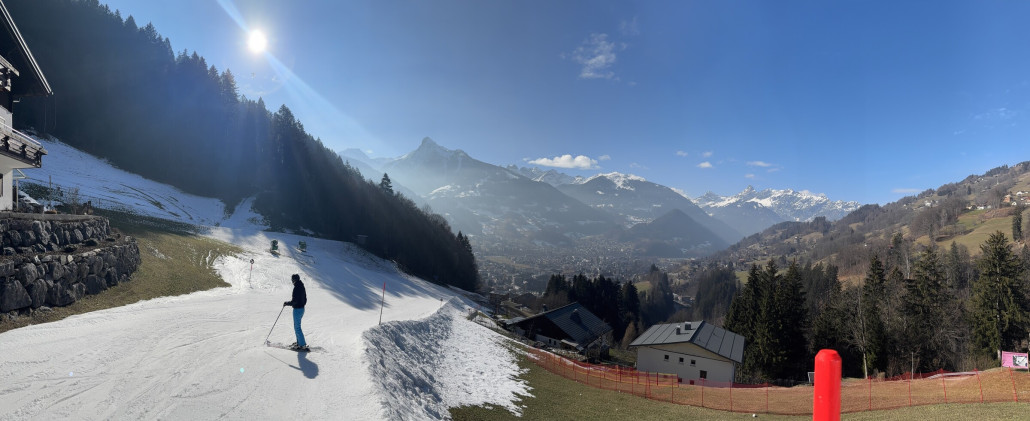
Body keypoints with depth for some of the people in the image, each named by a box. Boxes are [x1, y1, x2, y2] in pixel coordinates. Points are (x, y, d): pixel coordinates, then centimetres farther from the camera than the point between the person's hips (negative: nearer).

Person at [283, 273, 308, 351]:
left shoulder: (296, 288, -21)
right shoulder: (302, 286, 8)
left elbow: (294, 301, -23)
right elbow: (305, 299, 16)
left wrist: (286, 303, -9)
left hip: (297, 309, -10)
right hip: (302, 308, 10)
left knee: (297, 327, -3)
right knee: (297, 326, 21)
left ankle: (303, 345, -3)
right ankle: (299, 342, 29)